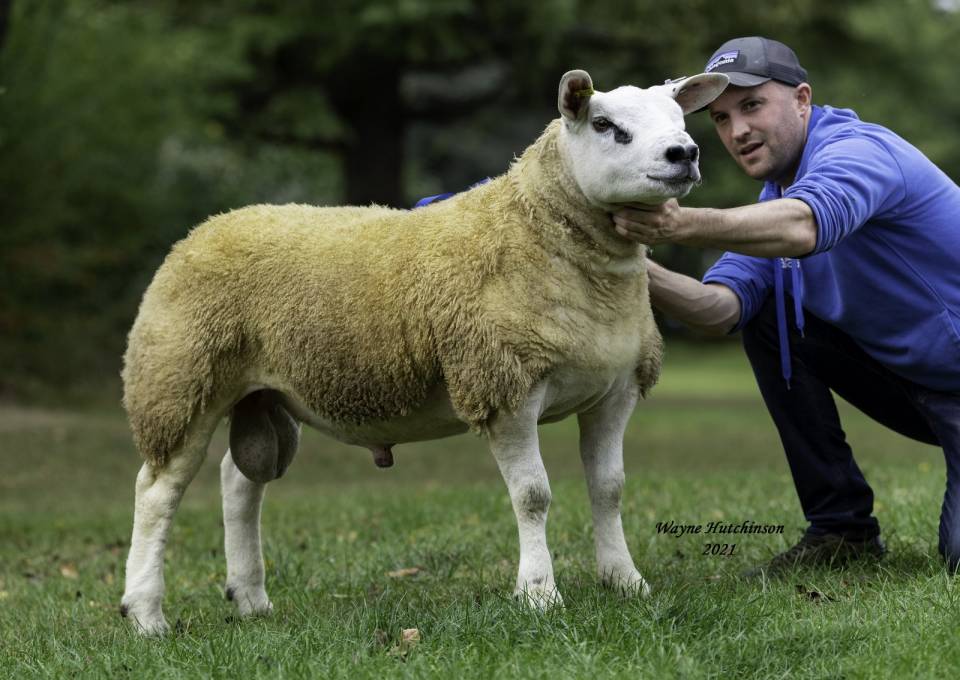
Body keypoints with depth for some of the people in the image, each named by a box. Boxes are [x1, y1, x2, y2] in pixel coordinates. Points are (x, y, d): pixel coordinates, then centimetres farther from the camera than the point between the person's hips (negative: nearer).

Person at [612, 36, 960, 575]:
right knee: (767, 318, -5)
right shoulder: (776, 193, 7)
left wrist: (683, 226, -59)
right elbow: (723, 307, -10)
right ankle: (841, 527, 1)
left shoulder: (857, 150, -21)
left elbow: (803, 227, -45)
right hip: (904, 374, 8)